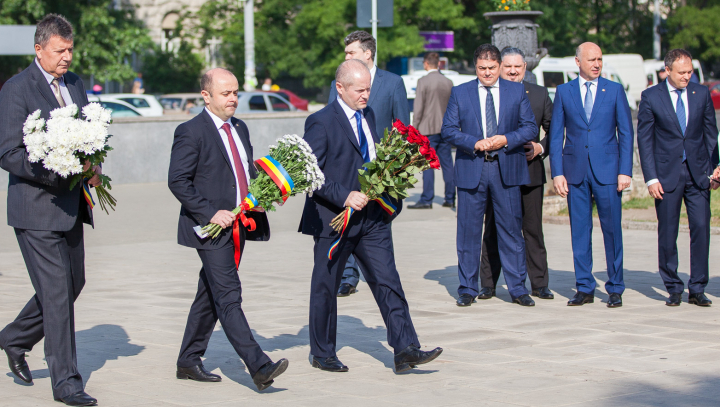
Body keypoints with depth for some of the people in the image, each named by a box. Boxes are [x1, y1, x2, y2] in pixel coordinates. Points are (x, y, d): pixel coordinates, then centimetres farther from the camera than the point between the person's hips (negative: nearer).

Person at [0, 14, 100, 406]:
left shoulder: (74, 83, 12)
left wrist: (92, 167, -1)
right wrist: (57, 170, -23)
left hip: (70, 206, 8)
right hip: (36, 206, -8)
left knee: (73, 283, 16)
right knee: (56, 292, -6)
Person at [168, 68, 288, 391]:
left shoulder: (239, 128, 15)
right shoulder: (191, 132, -10)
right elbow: (178, 181, -14)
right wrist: (211, 213, -20)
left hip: (236, 227, 8)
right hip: (211, 228, -8)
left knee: (211, 296, 14)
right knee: (228, 297, -12)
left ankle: (188, 361, 24)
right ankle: (259, 367, -19)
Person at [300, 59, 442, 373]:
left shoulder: (368, 115, 11)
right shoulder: (321, 122, -12)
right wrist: (344, 197, -23)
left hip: (371, 217, 6)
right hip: (334, 219, -6)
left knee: (388, 282, -3)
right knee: (326, 288, 8)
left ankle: (406, 350, -5)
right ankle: (322, 354, 22)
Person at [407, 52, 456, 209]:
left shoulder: (423, 81, -9)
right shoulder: (448, 82, 7)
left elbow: (419, 108, -10)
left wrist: (414, 129, -5)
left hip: (428, 129, -5)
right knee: (447, 164, 8)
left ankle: (426, 200, -5)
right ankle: (450, 199, 11)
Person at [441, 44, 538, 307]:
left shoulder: (517, 92, 8)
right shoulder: (460, 93, 7)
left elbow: (530, 128, 5)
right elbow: (448, 129, 3)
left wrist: (505, 140, -12)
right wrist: (475, 143, -12)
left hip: (506, 169, 0)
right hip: (471, 169, 0)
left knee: (511, 229, 2)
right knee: (469, 231, 3)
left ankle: (517, 288, 10)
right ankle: (468, 288, 12)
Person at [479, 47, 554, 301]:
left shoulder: (539, 94, 9)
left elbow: (554, 129, 11)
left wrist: (540, 148, -5)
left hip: (530, 172, 1)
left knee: (533, 230, 5)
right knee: (492, 231, 4)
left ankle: (539, 284, 11)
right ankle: (488, 284, 11)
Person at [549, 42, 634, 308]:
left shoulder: (615, 90, 4)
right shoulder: (564, 92, 7)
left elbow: (626, 133, 4)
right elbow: (556, 135, 6)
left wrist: (625, 171, -4)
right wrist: (557, 172, -2)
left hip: (607, 170, -1)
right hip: (575, 171, 1)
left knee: (612, 230, 0)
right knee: (579, 231, 4)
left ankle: (615, 289, 9)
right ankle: (585, 288, 12)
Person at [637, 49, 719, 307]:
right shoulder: (651, 97, 0)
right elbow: (644, 139, 0)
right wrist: (651, 178, -7)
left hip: (698, 173, 2)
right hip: (667, 175, -2)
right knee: (667, 234, 1)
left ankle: (697, 289, 3)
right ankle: (674, 289, 13)